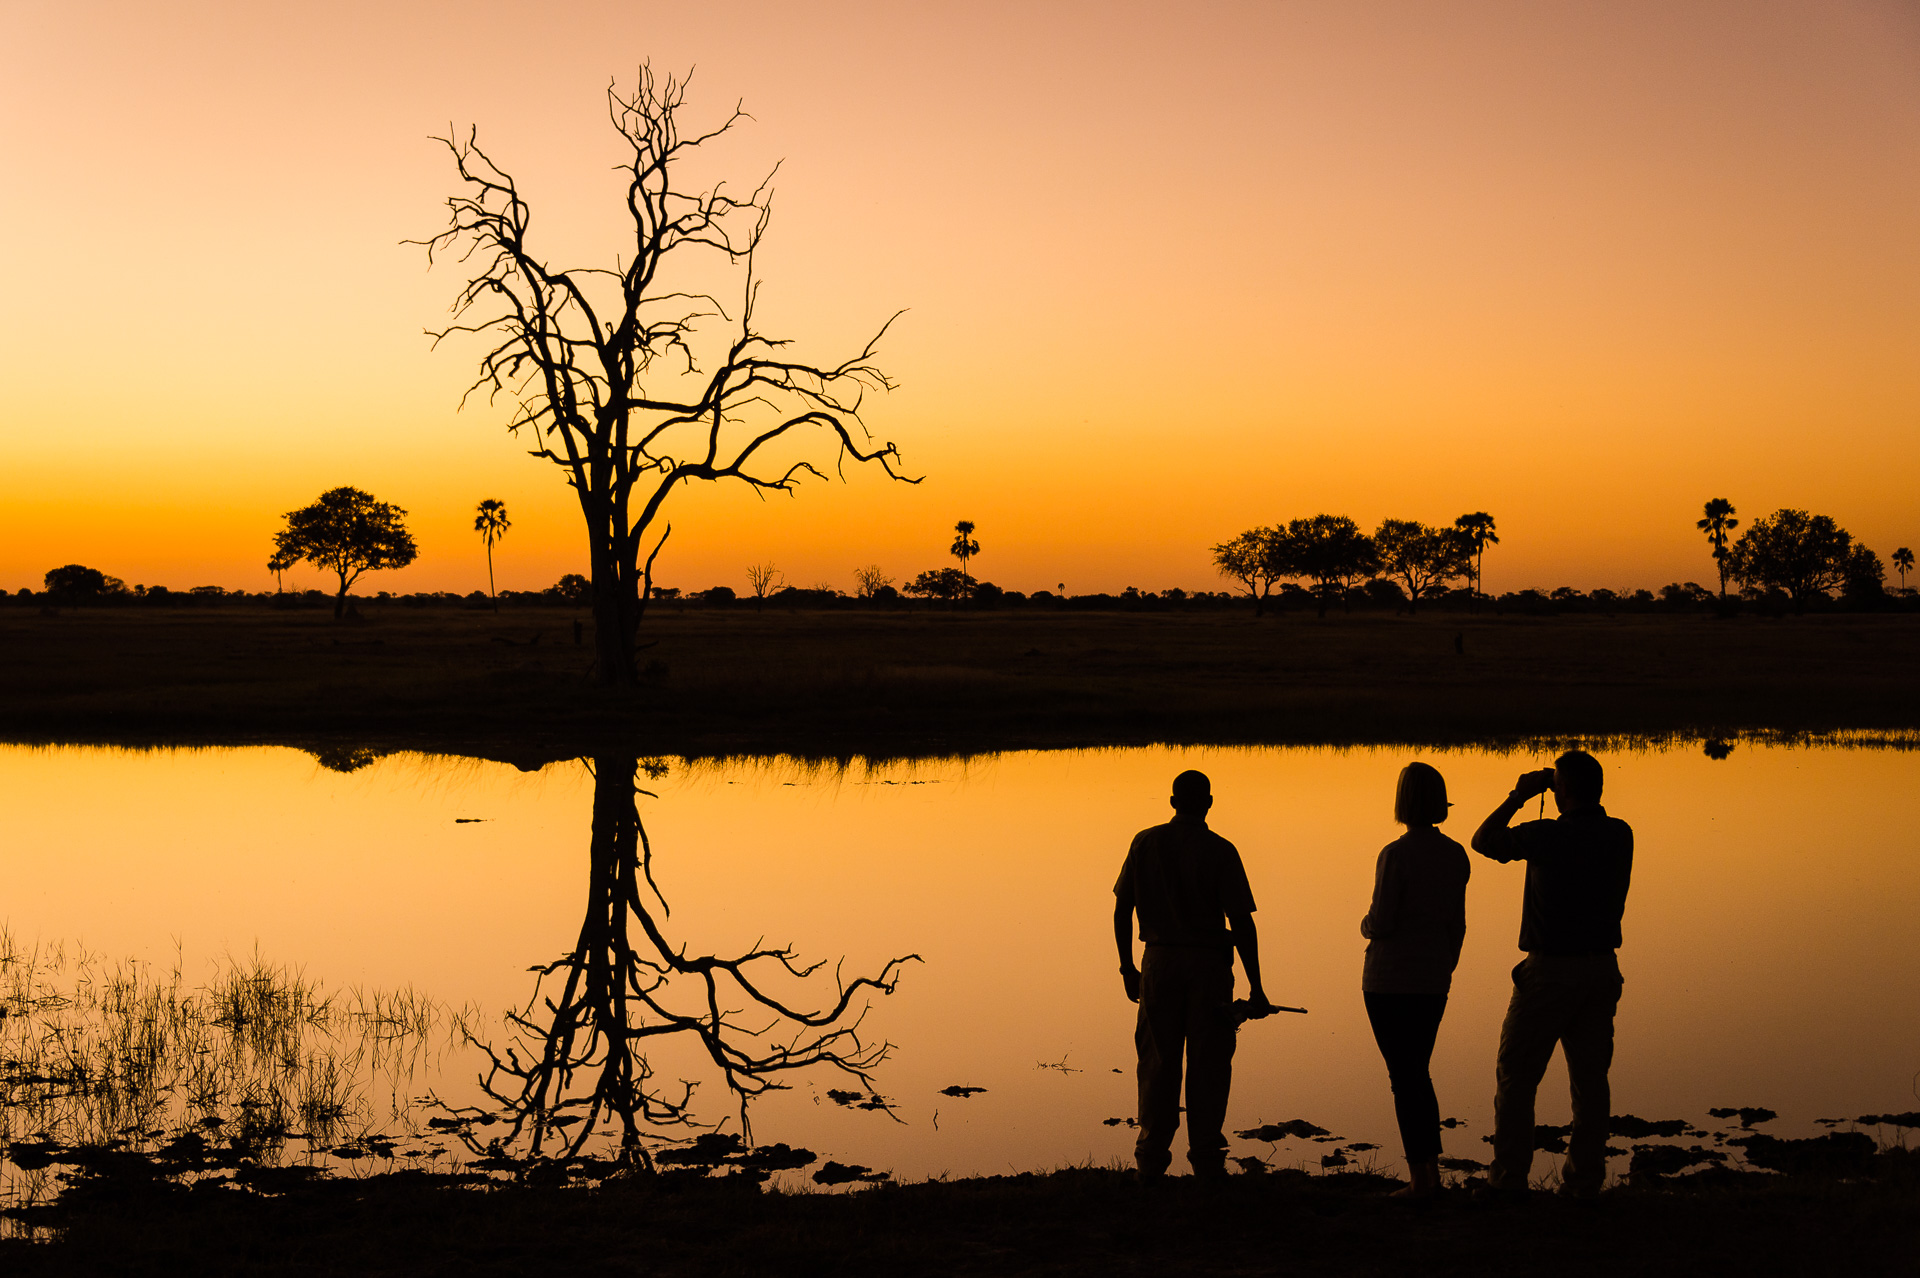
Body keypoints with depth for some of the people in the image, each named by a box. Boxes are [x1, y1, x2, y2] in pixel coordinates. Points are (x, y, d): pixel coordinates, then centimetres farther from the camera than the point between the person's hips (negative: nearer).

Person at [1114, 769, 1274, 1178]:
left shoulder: (1145, 843, 3)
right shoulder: (1219, 851, -6)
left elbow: (1122, 910, 5)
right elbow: (1241, 922, -9)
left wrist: (1127, 967, 16)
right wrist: (1255, 987, -6)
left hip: (1158, 961, 3)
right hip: (1208, 963, -3)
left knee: (1158, 1062, 10)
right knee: (1208, 1063, 5)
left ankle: (1152, 1159, 10)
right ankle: (1206, 1157, 6)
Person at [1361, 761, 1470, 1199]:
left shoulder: (1396, 855, -16)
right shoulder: (1455, 855, 3)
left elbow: (1380, 922, -18)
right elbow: (1457, 924, 10)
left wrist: (1365, 926, 5)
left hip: (1391, 980, -6)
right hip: (1434, 980, 6)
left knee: (1404, 1077, 1)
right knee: (1419, 1073, 18)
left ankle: (1419, 1179, 3)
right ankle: (1432, 1171, 19)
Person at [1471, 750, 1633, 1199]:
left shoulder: (1546, 835, -15)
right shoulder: (1620, 834, 2)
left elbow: (1483, 840, -4)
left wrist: (1519, 796, 2)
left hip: (1551, 969, -5)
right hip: (1602, 966, 5)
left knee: (1516, 1075, 6)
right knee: (1590, 1076, 9)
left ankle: (1509, 1176, 7)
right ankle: (1584, 1179, 9)